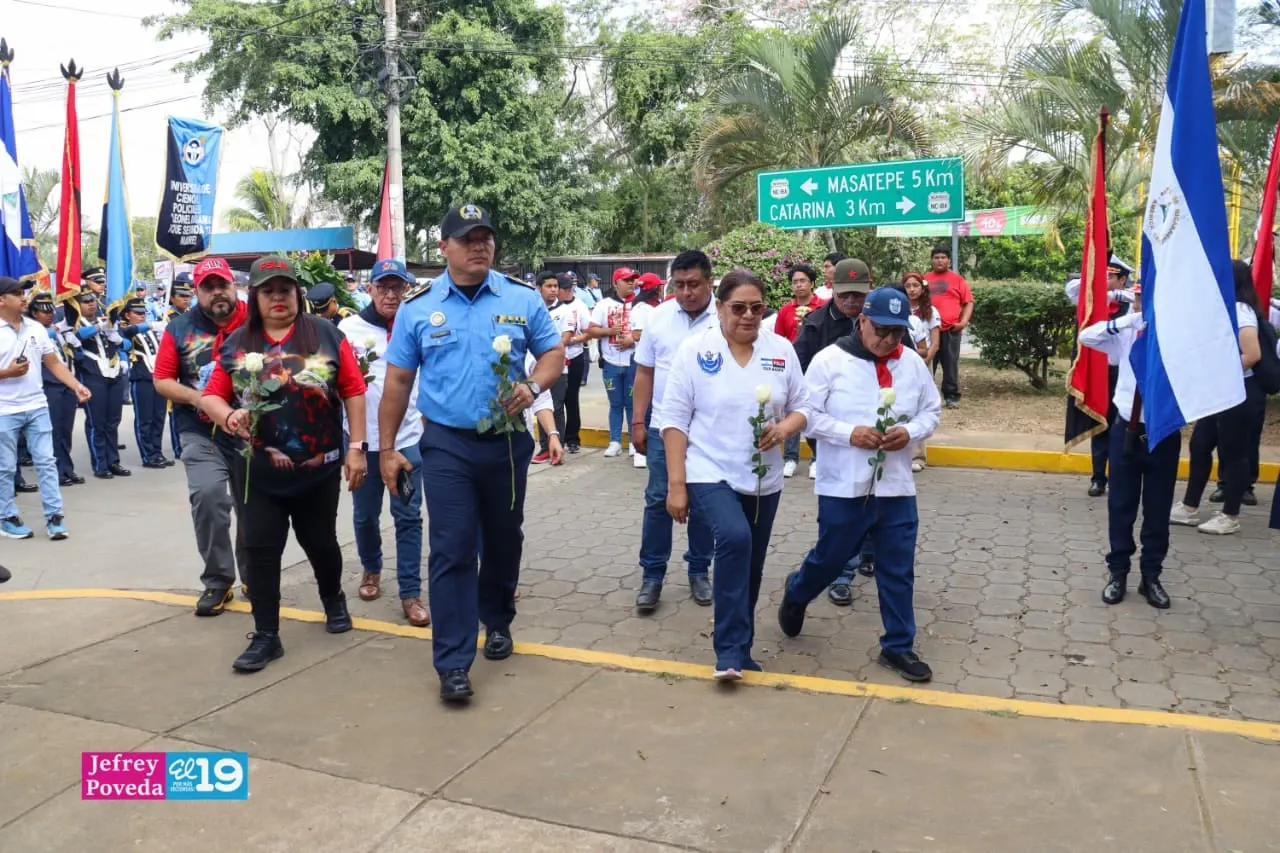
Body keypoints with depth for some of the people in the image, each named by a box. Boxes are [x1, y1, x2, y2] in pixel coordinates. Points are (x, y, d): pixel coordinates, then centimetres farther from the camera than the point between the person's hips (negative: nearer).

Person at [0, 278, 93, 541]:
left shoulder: (36, 328, 6)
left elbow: (54, 364, 6)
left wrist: (76, 386, -6)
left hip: (37, 407, 4)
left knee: (46, 462, 2)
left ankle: (54, 516, 6)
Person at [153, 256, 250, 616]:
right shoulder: (180, 328, 2)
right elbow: (161, 380, 4)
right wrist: (195, 398, -12)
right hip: (202, 434, 0)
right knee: (207, 496, -17)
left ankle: (253, 577, 28)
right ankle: (217, 580, -1)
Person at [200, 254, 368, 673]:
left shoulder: (326, 334, -2)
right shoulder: (236, 343, 3)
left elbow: (353, 390, -3)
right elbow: (211, 395, 4)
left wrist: (356, 446, -7)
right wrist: (227, 416, -19)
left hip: (319, 467, -1)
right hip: (258, 470, 1)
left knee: (321, 542, 15)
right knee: (260, 550, 1)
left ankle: (334, 599, 42)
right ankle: (265, 635, 12)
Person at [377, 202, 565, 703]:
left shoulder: (523, 299, 0)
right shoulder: (417, 307, 0)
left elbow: (554, 352, 5)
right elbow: (397, 382, 4)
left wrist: (533, 386, -17)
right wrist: (386, 449, 2)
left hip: (507, 442, 2)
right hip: (446, 445, -1)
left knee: (504, 540, 16)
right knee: (451, 550, -4)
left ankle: (497, 622, 40)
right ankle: (452, 663, 3)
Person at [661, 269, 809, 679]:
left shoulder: (782, 350, 2)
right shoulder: (695, 349, -7)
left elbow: (802, 408, 9)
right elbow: (675, 420, -7)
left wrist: (784, 428, -15)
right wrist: (676, 484, -11)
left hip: (763, 480, 5)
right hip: (710, 474, -4)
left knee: (751, 568, 13)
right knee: (735, 538, -28)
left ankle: (738, 650, 32)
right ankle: (730, 652, -19)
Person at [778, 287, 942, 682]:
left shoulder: (913, 363, 4)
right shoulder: (830, 360, -9)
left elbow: (931, 411, 11)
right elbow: (807, 414, -8)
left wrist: (910, 431, -10)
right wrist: (850, 433, -20)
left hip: (897, 487, 4)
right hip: (843, 487, -3)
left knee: (898, 571, 8)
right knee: (830, 558, 12)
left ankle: (898, 646, 22)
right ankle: (795, 593, 43)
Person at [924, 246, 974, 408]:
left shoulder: (957, 279, 6)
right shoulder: (925, 279, 10)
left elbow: (968, 302, 6)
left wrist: (964, 321, -7)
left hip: (951, 329, -1)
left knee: (951, 364, 1)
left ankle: (952, 396, 8)